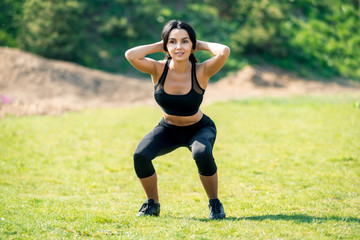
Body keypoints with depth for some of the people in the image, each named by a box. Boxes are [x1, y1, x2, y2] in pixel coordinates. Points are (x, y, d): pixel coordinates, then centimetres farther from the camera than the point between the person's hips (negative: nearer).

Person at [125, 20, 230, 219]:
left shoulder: (201, 72, -24)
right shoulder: (159, 69, -19)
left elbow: (224, 52, -43)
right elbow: (130, 55, -37)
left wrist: (201, 44, -25)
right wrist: (158, 46, -24)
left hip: (199, 129, -2)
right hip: (168, 130, 2)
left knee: (202, 154, -34)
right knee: (140, 156, -24)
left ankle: (215, 203, -8)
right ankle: (152, 203, 2)